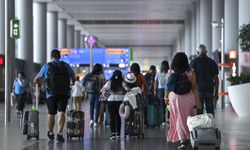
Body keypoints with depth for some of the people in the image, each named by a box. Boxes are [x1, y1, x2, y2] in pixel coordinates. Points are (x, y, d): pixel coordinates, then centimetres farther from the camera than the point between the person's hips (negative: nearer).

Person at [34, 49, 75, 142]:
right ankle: (60, 133, -25)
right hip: (64, 94, 0)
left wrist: (36, 81, 31)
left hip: (51, 94, 0)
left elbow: (36, 79, 8)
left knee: (51, 114, 14)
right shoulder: (66, 66, 6)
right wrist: (72, 82, 40)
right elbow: (73, 78, 18)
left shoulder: (47, 66, 1)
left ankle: (50, 133, 31)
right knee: (61, 113, -8)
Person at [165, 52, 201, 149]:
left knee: (179, 118, 7)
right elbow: (194, 88, -8)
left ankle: (183, 139, 1)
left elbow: (168, 87, 0)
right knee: (188, 118, 15)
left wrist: (166, 97, 14)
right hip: (188, 97, 0)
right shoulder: (190, 73, -9)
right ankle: (188, 137, 20)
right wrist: (197, 101, -2)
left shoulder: (172, 73, -6)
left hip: (175, 97, 0)